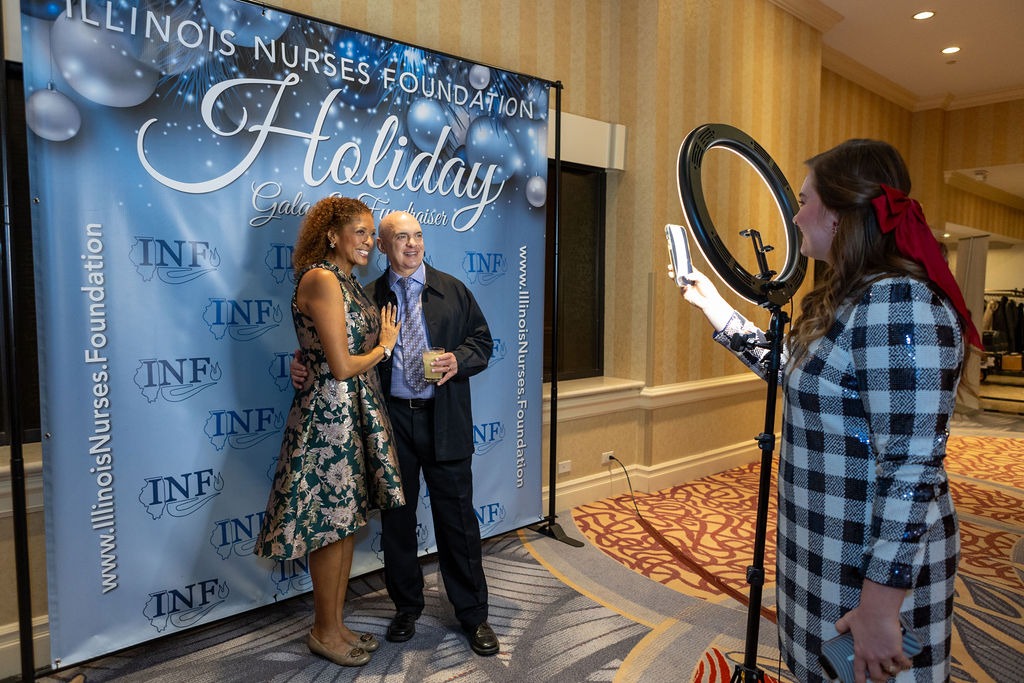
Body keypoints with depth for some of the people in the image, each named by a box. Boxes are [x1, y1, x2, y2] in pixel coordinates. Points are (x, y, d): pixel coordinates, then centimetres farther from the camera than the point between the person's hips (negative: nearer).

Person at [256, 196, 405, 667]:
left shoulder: (347, 282, 13)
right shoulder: (321, 280, -15)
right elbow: (342, 367, -19)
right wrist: (384, 346, -5)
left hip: (355, 412, 9)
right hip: (329, 414, -9)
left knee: (346, 523, 16)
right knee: (330, 527, 5)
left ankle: (336, 625, 32)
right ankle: (325, 633, 25)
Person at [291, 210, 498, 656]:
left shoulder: (452, 290, 6)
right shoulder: (368, 296, 4)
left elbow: (482, 340, 7)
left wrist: (460, 360, -12)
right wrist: (304, 365, -11)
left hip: (444, 420, 0)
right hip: (391, 419, 1)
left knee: (457, 519, 6)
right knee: (396, 519, 13)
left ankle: (473, 615, 22)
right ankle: (406, 607, 33)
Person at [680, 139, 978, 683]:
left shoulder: (898, 305, -24)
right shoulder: (850, 299, 7)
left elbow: (912, 471, -27)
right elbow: (785, 367, 19)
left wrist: (879, 606, -24)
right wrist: (709, 301, 21)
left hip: (874, 565, -9)